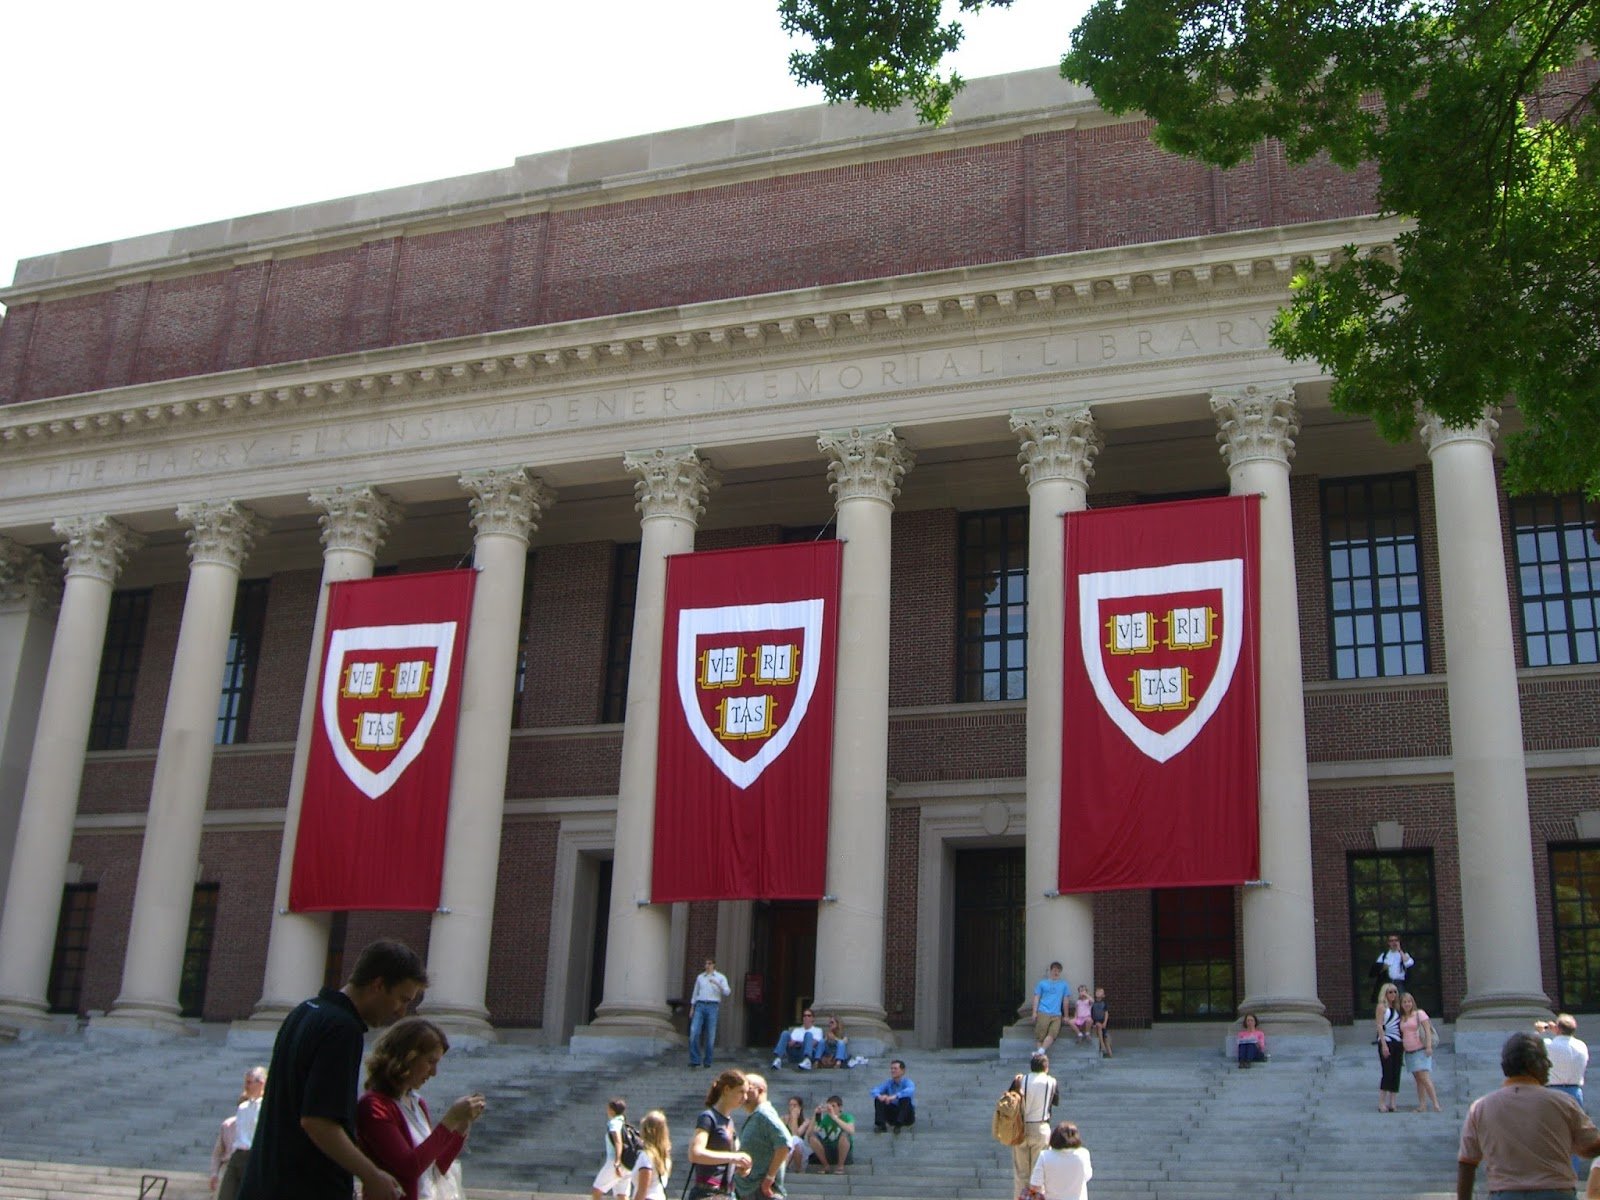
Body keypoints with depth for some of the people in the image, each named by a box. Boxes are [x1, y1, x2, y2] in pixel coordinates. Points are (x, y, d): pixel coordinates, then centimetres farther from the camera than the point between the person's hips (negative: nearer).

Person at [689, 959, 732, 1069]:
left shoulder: (721, 977, 5)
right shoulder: (700, 977, 15)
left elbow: (726, 992, -7)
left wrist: (717, 984, -22)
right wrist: (692, 1008, 14)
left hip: (713, 1007, -2)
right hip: (700, 1006, 2)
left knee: (710, 1035, -1)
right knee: (694, 1032, -13)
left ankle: (707, 1061, 10)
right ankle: (695, 1060, -11)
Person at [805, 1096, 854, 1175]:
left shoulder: (847, 1117, -9)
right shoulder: (825, 1118, -1)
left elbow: (851, 1131, -33)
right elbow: (810, 1133, -12)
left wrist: (834, 1117, -33)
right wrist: (815, 1115, -21)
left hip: (843, 1153, -3)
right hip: (827, 1152, 3)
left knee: (844, 1134, -33)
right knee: (812, 1138, -21)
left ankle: (840, 1166, -12)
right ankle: (826, 1165, -3)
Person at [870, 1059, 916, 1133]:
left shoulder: (907, 1082, -10)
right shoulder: (888, 1083, 3)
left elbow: (910, 1091, -35)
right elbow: (874, 1091, -11)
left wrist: (895, 1096, -47)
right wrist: (879, 1096, -36)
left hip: (906, 1116, -4)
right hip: (892, 1115, 4)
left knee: (905, 1099, -32)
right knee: (878, 1099, -16)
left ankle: (899, 1125, -38)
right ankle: (880, 1124, -28)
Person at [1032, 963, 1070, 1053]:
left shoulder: (1064, 984, 10)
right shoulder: (1043, 983, 8)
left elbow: (1065, 1000, 14)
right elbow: (1036, 997, 9)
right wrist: (1034, 1012, 1)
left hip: (1056, 1015, 1)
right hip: (1043, 1013, -1)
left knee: (1052, 1034, -15)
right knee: (1040, 1035, -6)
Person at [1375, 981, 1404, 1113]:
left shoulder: (1396, 1008, 18)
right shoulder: (1382, 1006, -2)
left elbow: (1399, 1027, 18)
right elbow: (1380, 1026, -9)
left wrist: (1403, 1045, 10)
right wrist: (1384, 1044, -18)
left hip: (1398, 1043, 7)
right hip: (1386, 1042, -7)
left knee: (1396, 1073, 3)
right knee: (1386, 1072, -10)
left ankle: (1392, 1103, 4)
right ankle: (1382, 1103, -8)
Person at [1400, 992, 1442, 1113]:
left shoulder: (1419, 1014, -1)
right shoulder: (1402, 1018, 14)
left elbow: (1428, 1030, -8)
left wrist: (1429, 1046, -18)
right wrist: (1402, 1049, 11)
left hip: (1421, 1050, -6)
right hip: (1409, 1052, 6)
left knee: (1424, 1078, -15)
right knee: (1418, 1080, 5)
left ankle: (1436, 1104, -16)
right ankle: (1422, 1106, 4)